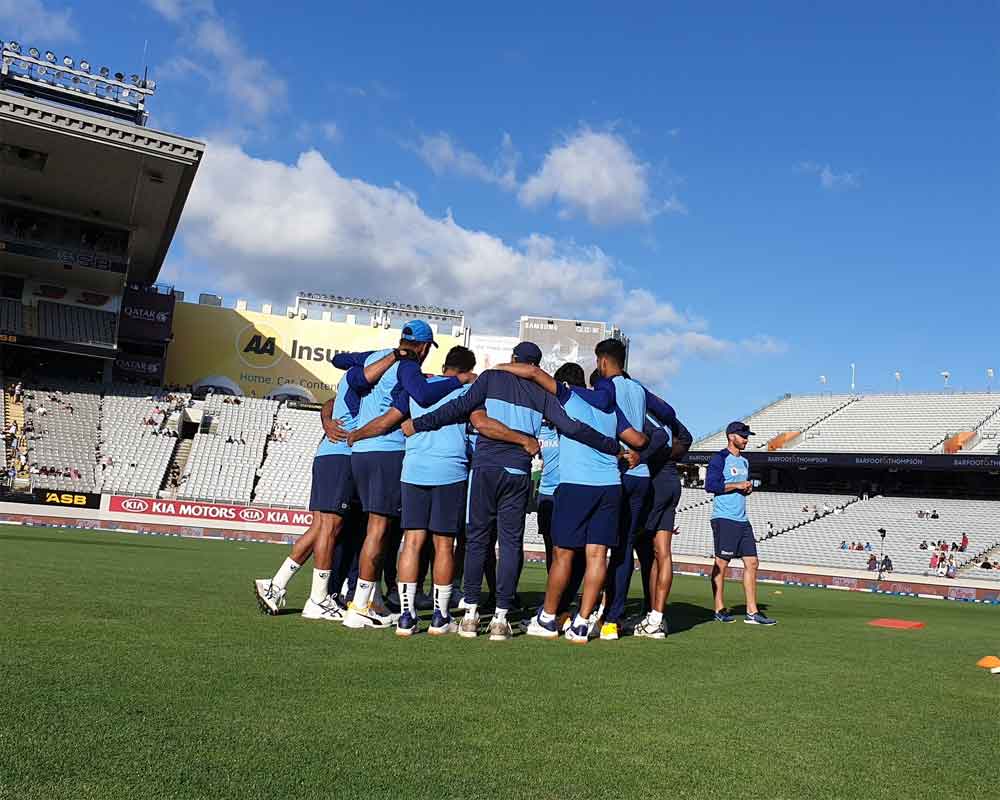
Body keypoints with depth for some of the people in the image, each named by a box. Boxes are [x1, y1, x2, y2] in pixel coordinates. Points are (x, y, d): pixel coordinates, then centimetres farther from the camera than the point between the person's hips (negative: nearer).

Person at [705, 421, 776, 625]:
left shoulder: (744, 462, 20)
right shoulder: (720, 459, -6)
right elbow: (710, 485, -16)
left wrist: (748, 488, 6)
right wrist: (737, 485, -13)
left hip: (742, 520, 8)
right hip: (724, 518, -8)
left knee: (751, 562, 3)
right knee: (721, 564, -3)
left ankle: (752, 612, 7)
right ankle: (719, 609, 6)